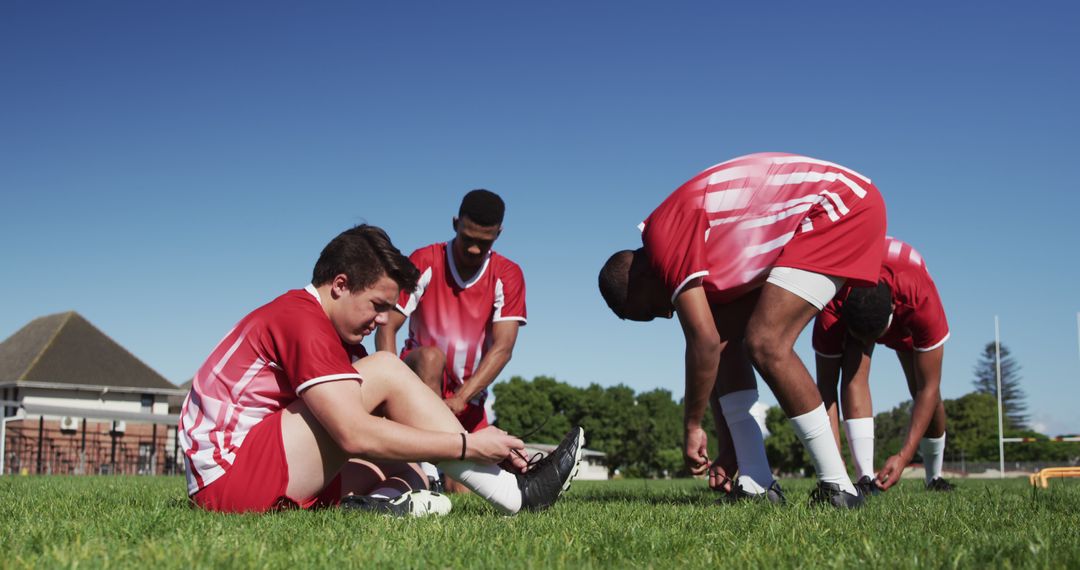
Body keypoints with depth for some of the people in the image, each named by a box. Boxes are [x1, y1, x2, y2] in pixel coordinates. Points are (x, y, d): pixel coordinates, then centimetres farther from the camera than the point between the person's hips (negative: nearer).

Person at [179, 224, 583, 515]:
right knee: (385, 372, -15)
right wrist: (469, 445, -20)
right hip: (233, 475, -10)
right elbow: (356, 435, -25)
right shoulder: (303, 321, -14)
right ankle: (512, 493, -16)